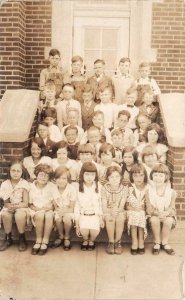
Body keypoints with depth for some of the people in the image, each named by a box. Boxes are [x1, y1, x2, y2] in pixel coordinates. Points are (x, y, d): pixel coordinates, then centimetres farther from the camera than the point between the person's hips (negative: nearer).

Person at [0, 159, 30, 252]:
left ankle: (22, 238, -12)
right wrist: (9, 206, -25)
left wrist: (15, 206, -29)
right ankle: (8, 238, -9)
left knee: (19, 214, -36)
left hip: (21, 207, -2)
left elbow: (25, 203, -12)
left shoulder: (24, 184, -9)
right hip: (9, 207, 2)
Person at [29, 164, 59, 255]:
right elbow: (30, 204, 4)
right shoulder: (31, 187, 2)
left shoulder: (52, 186, 1)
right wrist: (37, 209, -14)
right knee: (40, 215, -34)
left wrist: (50, 207, -21)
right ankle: (38, 241, -20)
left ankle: (45, 242, -24)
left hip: (49, 210, 0)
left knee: (49, 215, -34)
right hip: (36, 211, 0)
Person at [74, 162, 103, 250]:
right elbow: (77, 207, -3)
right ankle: (85, 240, 11)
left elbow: (99, 204, 5)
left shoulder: (98, 187, -2)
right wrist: (77, 225, -4)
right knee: (84, 230, -27)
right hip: (83, 215, -1)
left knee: (95, 231, -24)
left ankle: (91, 240, 13)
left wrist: (101, 218, 0)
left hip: (95, 215, 1)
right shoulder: (78, 188, -7)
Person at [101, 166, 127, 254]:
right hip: (108, 211, -1)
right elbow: (104, 206, -11)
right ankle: (111, 242, -15)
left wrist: (116, 211, -30)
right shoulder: (104, 189, -6)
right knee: (110, 219, -34)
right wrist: (109, 214, -30)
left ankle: (118, 242, -12)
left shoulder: (123, 189, -4)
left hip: (119, 211, 1)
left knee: (120, 219, -33)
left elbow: (121, 206, -9)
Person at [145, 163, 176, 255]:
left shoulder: (171, 192, -6)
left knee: (168, 221, -33)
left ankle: (164, 243, -10)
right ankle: (157, 243, -12)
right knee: (154, 220, -33)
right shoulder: (149, 191, -6)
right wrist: (157, 213, -31)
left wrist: (165, 213, -32)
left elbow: (172, 208, -9)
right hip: (154, 215, 0)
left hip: (167, 215, 0)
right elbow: (149, 208, -10)